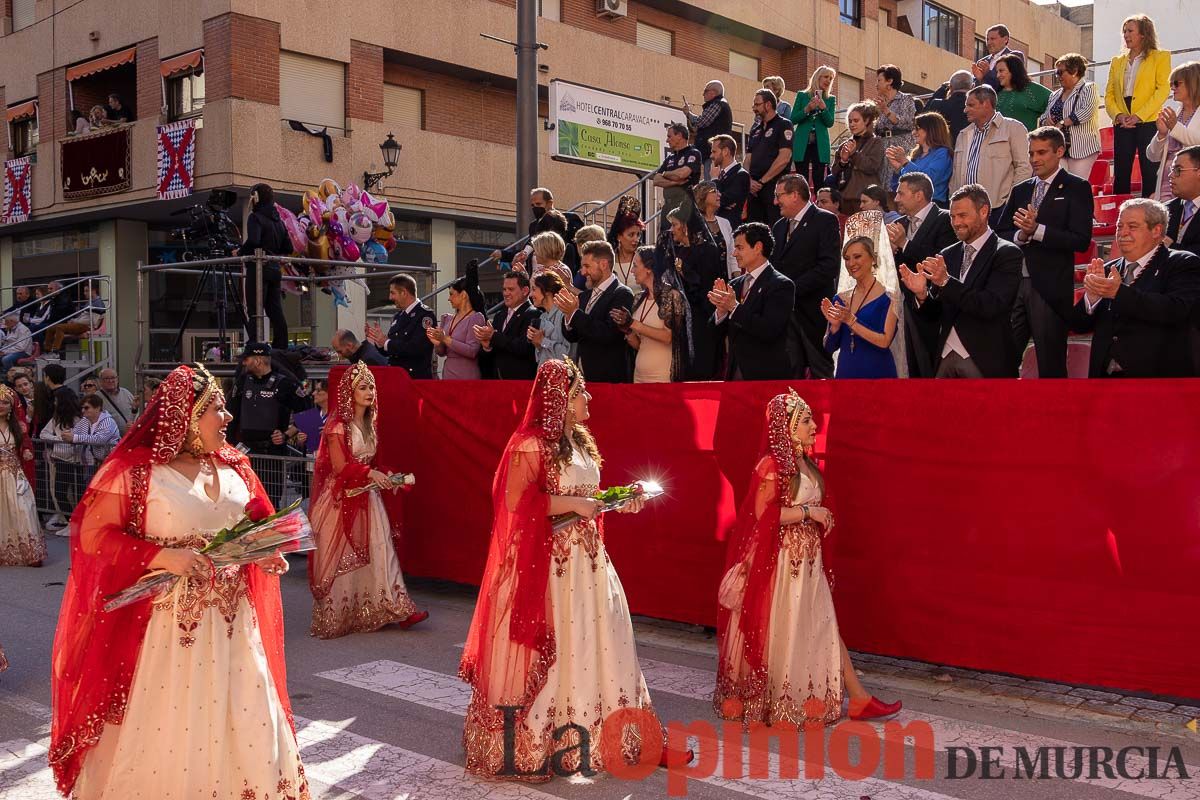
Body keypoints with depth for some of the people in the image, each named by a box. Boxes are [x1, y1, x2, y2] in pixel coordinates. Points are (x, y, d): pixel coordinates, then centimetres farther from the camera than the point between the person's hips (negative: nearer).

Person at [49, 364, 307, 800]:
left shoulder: (232, 465, 7)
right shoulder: (135, 469, -11)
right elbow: (94, 534, -13)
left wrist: (266, 553, -3)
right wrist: (165, 557, -22)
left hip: (230, 618, 6)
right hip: (164, 624, -5)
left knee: (244, 724, 11)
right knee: (160, 731, 5)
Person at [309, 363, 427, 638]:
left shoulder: (370, 423, 11)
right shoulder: (338, 425, -11)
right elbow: (340, 467, -16)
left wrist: (383, 476, 0)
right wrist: (370, 473, -25)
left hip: (367, 497, 6)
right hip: (342, 499, -6)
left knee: (380, 549, 0)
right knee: (342, 558, 1)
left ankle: (392, 607, 1)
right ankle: (336, 616, 12)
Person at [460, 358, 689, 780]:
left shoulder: (579, 441, 14)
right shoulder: (531, 444, -13)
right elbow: (516, 502, -20)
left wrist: (618, 504, 7)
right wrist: (572, 504, -21)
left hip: (587, 557, 8)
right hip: (547, 562, -8)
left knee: (597, 642, 9)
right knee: (547, 651, 1)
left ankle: (597, 736, 19)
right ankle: (527, 744, 16)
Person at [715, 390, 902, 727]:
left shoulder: (805, 463, 11)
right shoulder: (772, 465, -15)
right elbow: (763, 515, -21)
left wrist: (821, 519, 6)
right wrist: (809, 512, -18)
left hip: (808, 560, 8)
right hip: (781, 561, -8)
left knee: (825, 627, 10)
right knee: (781, 634, 3)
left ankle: (858, 699, 14)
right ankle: (774, 706, 17)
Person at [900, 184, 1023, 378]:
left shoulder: (1007, 253, -6)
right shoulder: (947, 255, 9)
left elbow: (992, 306, -18)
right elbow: (935, 313, 9)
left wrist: (946, 281, -23)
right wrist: (922, 294, -12)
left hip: (984, 362, -5)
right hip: (946, 357, 5)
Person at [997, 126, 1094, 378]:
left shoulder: (1077, 188, 0)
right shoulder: (1020, 190, 17)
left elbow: (1081, 241, -11)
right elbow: (1000, 233, 12)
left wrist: (1037, 230, -18)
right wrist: (1020, 235, -9)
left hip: (1051, 288, -5)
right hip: (1014, 283, 5)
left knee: (1051, 365, 2)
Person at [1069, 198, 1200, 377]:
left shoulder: (1183, 264, 3)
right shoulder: (1109, 270, 15)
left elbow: (1177, 310, -16)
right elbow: (1078, 325, 12)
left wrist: (1119, 292, -22)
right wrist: (1092, 294, -8)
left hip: (1156, 375, -4)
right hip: (1105, 375, 4)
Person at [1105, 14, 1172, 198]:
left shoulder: (1160, 57, 6)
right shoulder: (1117, 61, 19)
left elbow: (1163, 90, -5)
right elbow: (1109, 94, 13)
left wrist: (1139, 115, -16)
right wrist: (1118, 115, -7)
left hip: (1149, 122, -4)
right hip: (1122, 125, 4)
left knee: (1150, 174, -6)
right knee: (1120, 174, 1)